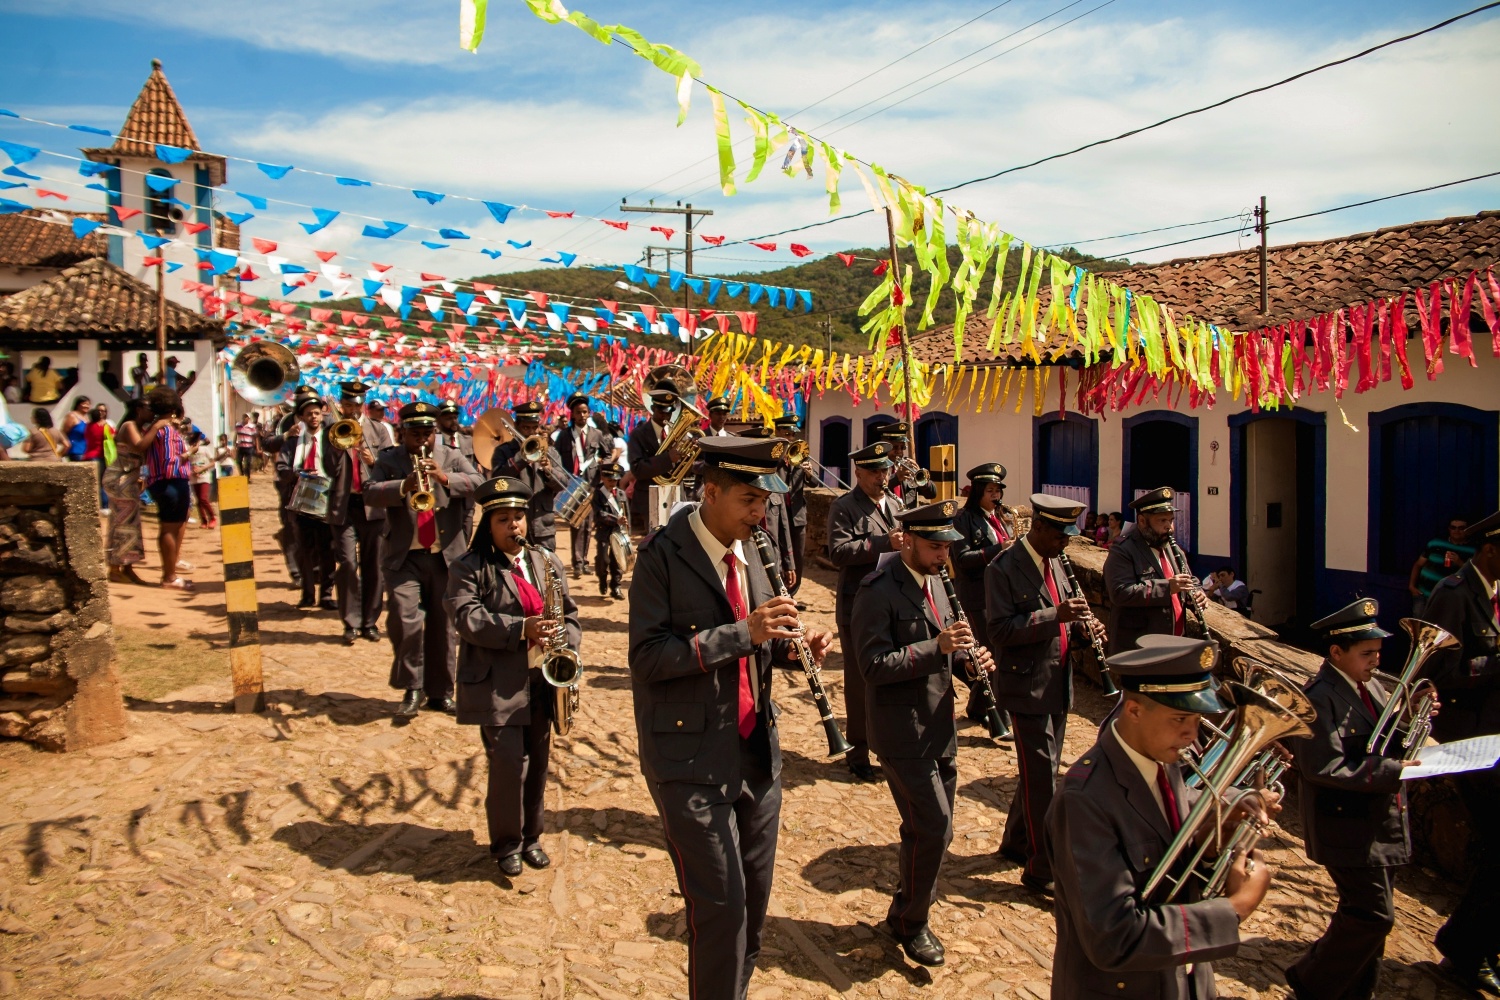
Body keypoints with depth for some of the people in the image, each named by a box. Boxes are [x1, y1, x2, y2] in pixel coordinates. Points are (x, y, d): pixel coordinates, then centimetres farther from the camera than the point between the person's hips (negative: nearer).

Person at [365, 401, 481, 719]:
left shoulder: (452, 458, 10)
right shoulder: (388, 460, 6)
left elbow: (478, 483, -5)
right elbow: (370, 493, -9)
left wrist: (444, 477, -22)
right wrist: (404, 486, -26)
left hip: (446, 555, 2)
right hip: (404, 557, -2)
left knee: (443, 626, 8)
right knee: (405, 620, -15)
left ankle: (440, 691, 21)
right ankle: (412, 689, 1)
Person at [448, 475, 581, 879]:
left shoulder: (547, 562, 11)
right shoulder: (469, 567, -4)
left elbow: (569, 613, 13)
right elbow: (467, 618, -16)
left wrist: (567, 646, -6)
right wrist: (521, 629, -24)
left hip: (541, 681, 5)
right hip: (498, 686, -5)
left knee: (537, 763, 12)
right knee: (509, 765, -7)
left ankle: (531, 837, 29)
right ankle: (506, 843, 13)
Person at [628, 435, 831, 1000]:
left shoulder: (747, 552, 9)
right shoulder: (663, 555, -13)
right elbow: (648, 657, -20)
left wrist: (790, 646, -3)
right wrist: (742, 633, -26)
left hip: (756, 750, 7)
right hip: (692, 759, -7)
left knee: (754, 896, 15)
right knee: (720, 904, -3)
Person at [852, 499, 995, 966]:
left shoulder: (934, 582, 10)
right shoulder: (878, 591, -17)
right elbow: (874, 665, -23)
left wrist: (970, 655, -2)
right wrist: (937, 647, -29)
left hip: (940, 730, 8)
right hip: (903, 734, -8)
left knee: (934, 832, 16)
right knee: (931, 829, -8)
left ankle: (908, 910, 35)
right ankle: (909, 921, 15)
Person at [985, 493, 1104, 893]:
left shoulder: (1054, 564, 12)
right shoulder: (1003, 569, -14)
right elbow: (1000, 630, -21)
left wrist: (1080, 627, -2)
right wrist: (1055, 615, -28)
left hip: (1057, 687, 8)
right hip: (1027, 687, -8)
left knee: (1041, 773, 18)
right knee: (1042, 778, -5)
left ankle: (1016, 843, 35)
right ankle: (1043, 870, 4)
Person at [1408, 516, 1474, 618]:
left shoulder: (1471, 551, 0)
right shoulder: (1435, 543, 6)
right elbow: (1418, 565, 11)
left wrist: (1460, 563, -20)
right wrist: (1411, 585, 2)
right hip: (1422, 593, 2)